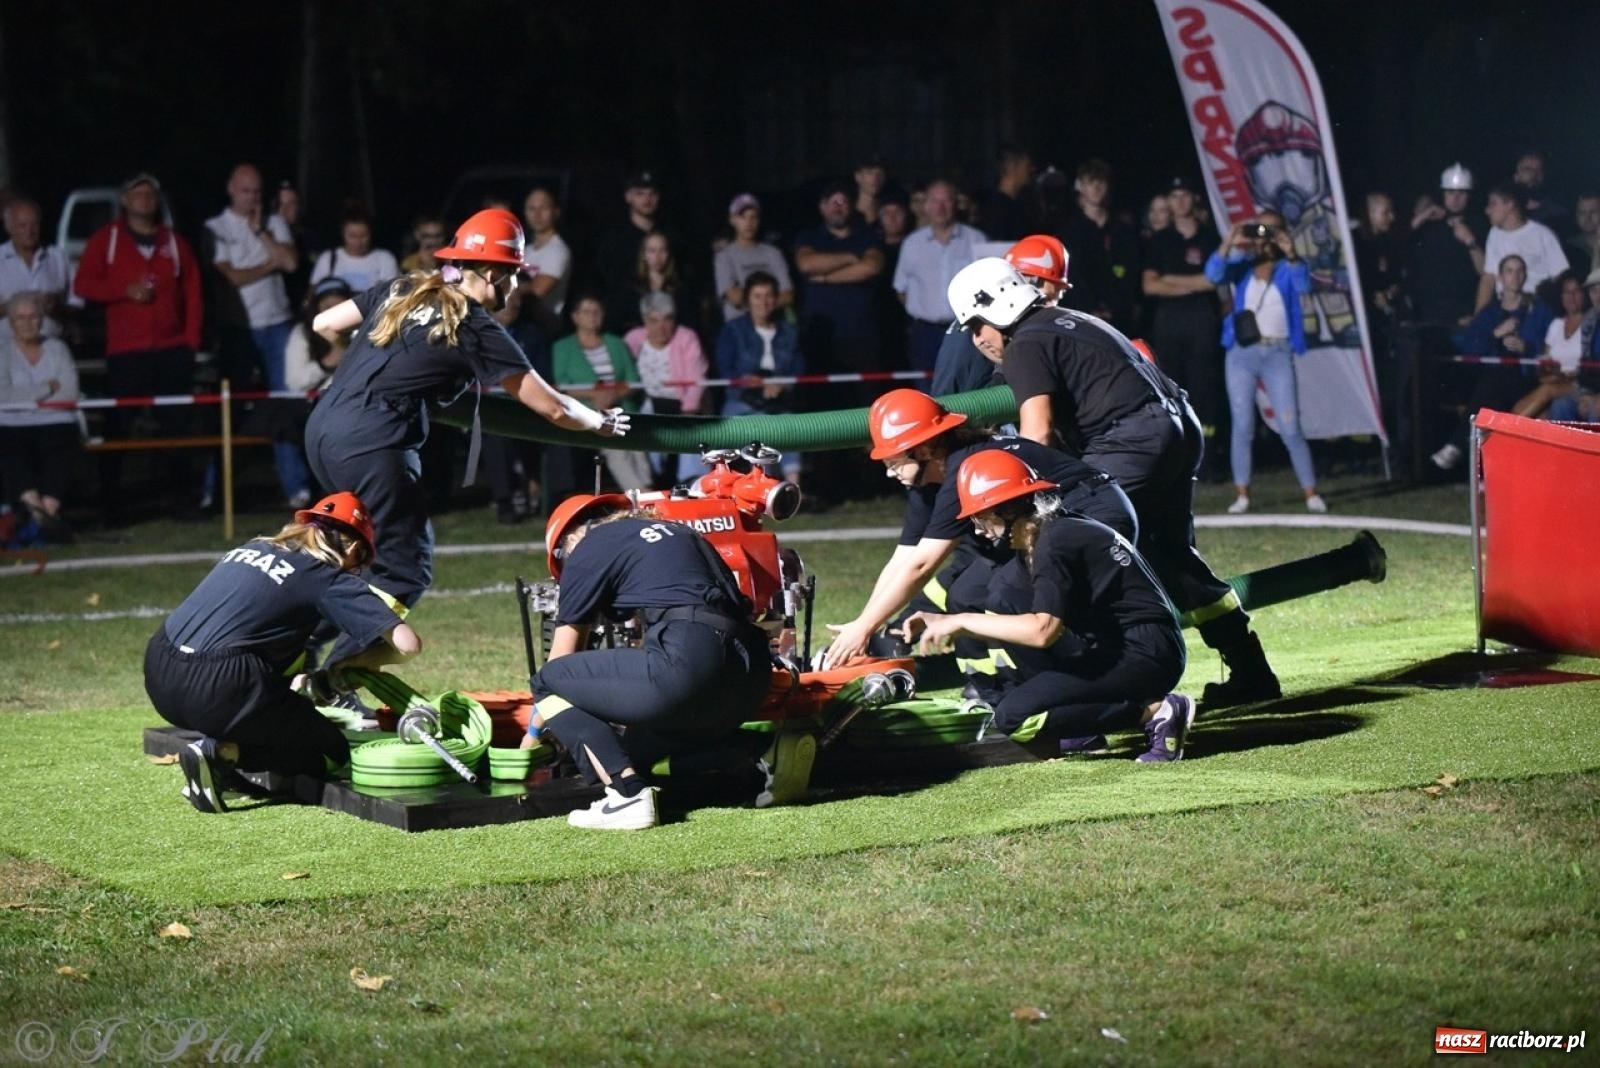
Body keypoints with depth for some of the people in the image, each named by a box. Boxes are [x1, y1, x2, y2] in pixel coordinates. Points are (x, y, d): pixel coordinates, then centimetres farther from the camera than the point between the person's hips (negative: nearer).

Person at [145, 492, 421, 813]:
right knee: (333, 752, 9)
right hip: (217, 687, -7)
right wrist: (354, 661, 16)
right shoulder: (332, 579, 4)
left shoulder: (253, 546, 22)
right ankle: (222, 754, -9)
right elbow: (408, 644, -3)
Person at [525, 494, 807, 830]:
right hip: (751, 677, 8)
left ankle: (628, 794, -12)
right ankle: (764, 760, 6)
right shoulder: (676, 531, 32)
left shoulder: (588, 549, 13)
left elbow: (561, 658, 19)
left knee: (550, 682, 8)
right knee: (642, 747, 29)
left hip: (688, 662, -8)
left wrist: (534, 730, 35)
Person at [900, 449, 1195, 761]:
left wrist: (963, 620, -17)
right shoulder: (1035, 543, 13)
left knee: (1014, 716, -17)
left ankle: (1156, 711, -13)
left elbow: (1042, 630, -27)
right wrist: (944, 621, 9)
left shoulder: (1055, 542, -17)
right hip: (1109, 649, 10)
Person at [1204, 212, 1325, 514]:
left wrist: (1291, 254, -34)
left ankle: (1311, 494, 1)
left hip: (1277, 354, -2)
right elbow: (1213, 274, -11)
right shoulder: (1242, 265, 7)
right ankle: (1242, 495, 8)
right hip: (1242, 353, 2)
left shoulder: (1287, 268, 3)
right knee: (1242, 427, 3)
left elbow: (1303, 285, -18)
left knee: (1290, 428, -4)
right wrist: (1229, 243, -25)